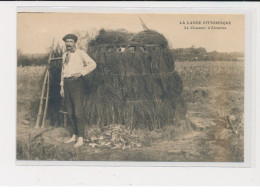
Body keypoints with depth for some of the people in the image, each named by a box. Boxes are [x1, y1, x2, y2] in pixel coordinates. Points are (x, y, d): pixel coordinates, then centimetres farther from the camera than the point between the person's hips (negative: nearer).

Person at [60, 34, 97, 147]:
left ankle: (81, 139, -8)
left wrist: (81, 73, -18)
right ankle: (74, 136, 18)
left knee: (78, 111, -10)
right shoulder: (64, 55, 18)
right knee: (70, 112, 9)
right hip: (67, 83, 7)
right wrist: (62, 86, 19)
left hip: (77, 82, -7)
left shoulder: (80, 53, -2)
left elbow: (92, 64, -10)